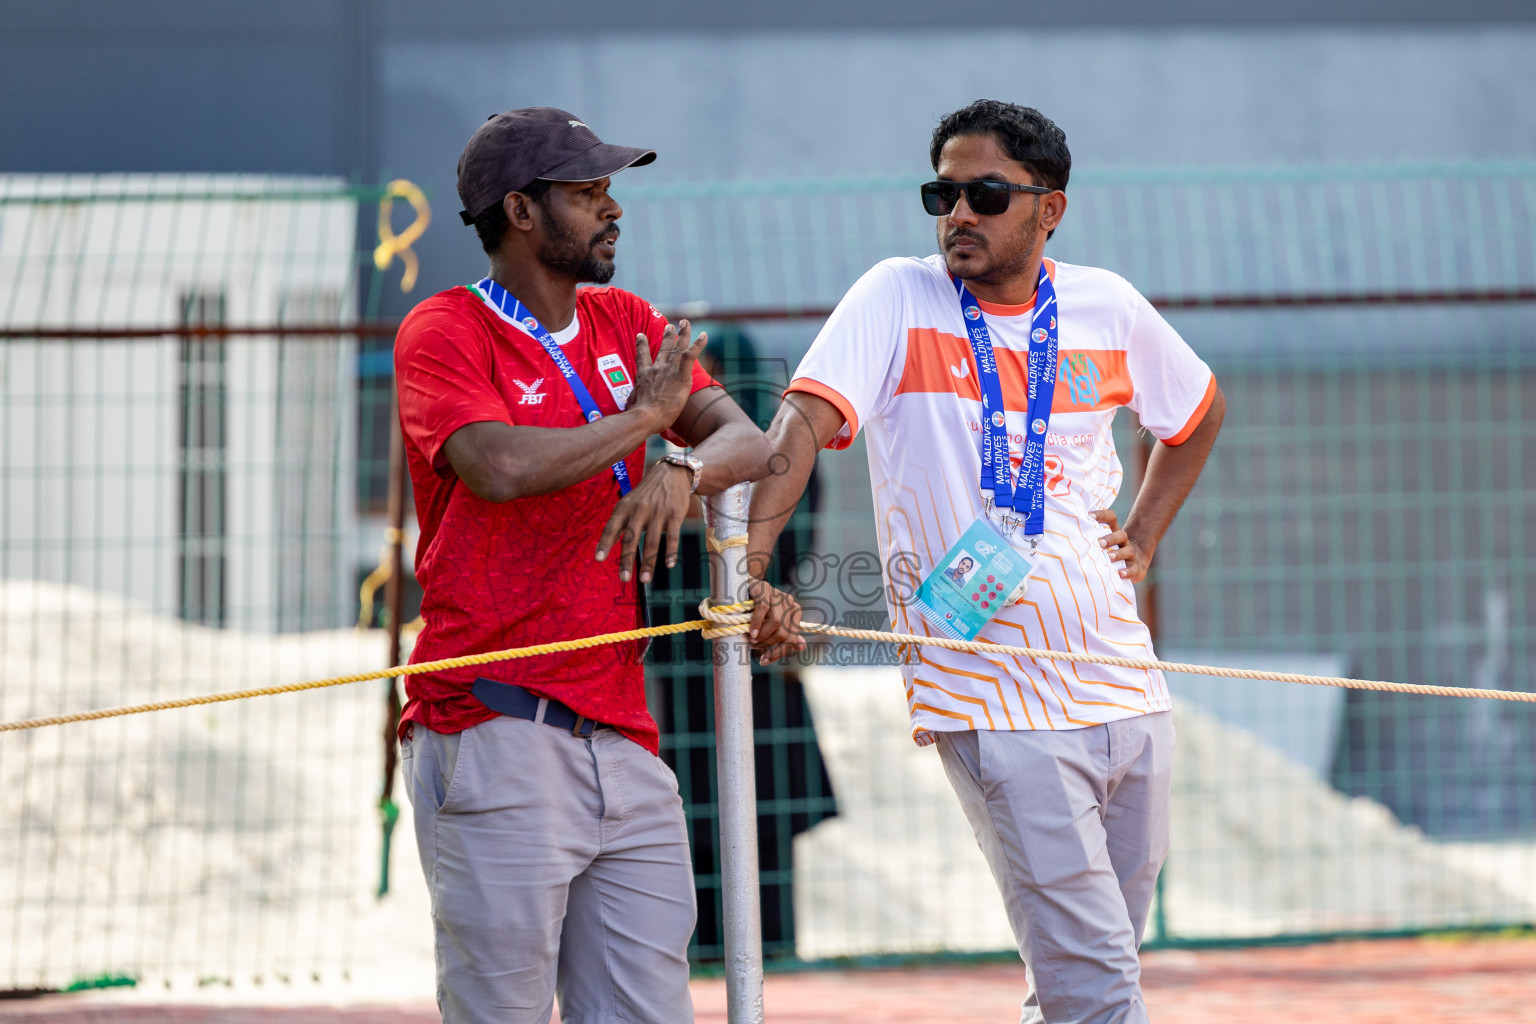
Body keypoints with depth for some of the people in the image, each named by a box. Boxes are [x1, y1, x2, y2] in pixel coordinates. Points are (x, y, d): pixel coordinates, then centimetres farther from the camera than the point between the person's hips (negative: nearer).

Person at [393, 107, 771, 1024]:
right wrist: (643, 416, -7)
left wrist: (682, 473, -17)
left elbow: (747, 441, 6)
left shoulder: (625, 326, 18)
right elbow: (501, 467, -21)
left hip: (620, 734, 7)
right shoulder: (446, 333, -3)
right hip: (497, 735, -6)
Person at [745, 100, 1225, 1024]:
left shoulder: (1107, 307, 8)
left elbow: (1198, 410, 28)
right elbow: (802, 425, -18)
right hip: (992, 702, -5)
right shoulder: (898, 300, -4)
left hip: (1124, 693, 5)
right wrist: (750, 574, -34)